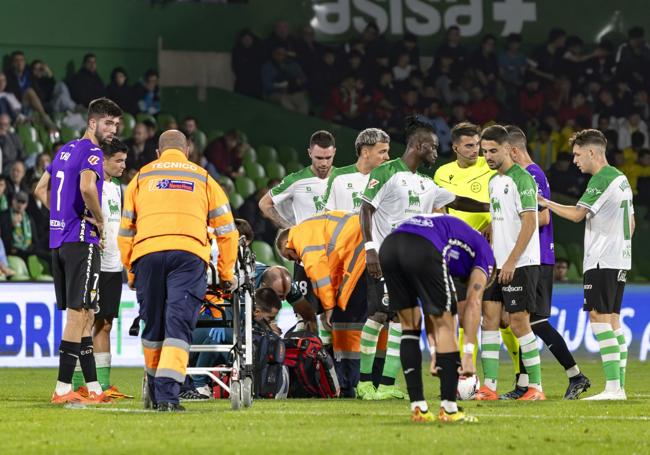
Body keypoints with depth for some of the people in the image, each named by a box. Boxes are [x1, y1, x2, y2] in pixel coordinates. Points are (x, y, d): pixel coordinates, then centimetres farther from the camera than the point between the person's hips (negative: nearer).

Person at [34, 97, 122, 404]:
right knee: (79, 313, -7)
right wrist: (99, 220, -13)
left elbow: (41, 190, 23)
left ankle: (93, 387, 15)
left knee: (82, 315, 12)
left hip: (58, 240, 9)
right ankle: (63, 388, -10)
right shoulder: (91, 152, -10)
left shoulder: (66, 150, 18)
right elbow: (86, 187, -28)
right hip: (82, 241, -9)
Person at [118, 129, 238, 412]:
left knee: (152, 325, 13)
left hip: (146, 253, 1)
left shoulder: (141, 178, 23)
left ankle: (156, 393, 23)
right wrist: (226, 274, 29)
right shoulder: (203, 179, 22)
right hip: (189, 254, -1)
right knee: (178, 325, -6)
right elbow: (227, 230, 22)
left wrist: (130, 272, 28)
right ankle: (167, 394, -20)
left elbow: (125, 231, 21)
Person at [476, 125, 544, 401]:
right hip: (498, 263, 8)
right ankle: (489, 386, 2)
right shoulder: (493, 182, 15)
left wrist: (511, 262, -18)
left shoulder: (521, 179, -11)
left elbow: (529, 224, -16)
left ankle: (535, 386, 1)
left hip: (521, 264, -8)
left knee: (519, 322, -7)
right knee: (489, 317, 2)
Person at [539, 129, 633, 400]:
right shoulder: (621, 179, 16)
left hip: (602, 260, -10)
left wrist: (546, 203, -4)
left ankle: (612, 386, -17)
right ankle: (620, 386, 7)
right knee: (613, 320, 9)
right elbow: (631, 222, 22)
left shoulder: (601, 180, -13)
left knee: (599, 318, -11)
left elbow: (577, 214, -14)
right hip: (620, 259, 10)